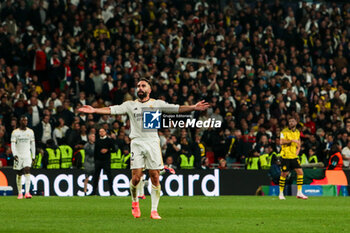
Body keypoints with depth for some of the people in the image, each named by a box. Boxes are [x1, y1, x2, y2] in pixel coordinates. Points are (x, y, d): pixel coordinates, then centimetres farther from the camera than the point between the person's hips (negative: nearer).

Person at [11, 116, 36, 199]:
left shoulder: (30, 132, 8)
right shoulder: (15, 132, 0)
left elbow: (32, 144, 14)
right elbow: (13, 144, -5)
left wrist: (33, 156, 10)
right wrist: (14, 154, -19)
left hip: (27, 155, 0)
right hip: (18, 156, 0)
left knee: (27, 172, -16)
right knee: (19, 174, 5)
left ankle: (27, 192, -25)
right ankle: (20, 193, 14)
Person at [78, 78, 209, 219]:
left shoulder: (157, 104, 10)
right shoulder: (130, 105, 12)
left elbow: (177, 108, 3)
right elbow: (111, 110, 5)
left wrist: (193, 108, -10)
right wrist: (94, 110, -7)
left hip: (153, 142, 0)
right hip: (137, 143, 0)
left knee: (155, 177, -5)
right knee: (136, 178, -7)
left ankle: (154, 210, 1)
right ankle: (135, 202, 20)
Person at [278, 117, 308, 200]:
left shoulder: (297, 132, 11)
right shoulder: (284, 131, -6)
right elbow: (282, 142, -18)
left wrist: (297, 152, 4)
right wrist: (292, 140, -23)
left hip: (294, 156, 5)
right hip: (286, 156, -5)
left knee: (300, 172, -4)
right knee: (284, 174, -2)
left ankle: (299, 193, 2)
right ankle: (281, 193, 10)